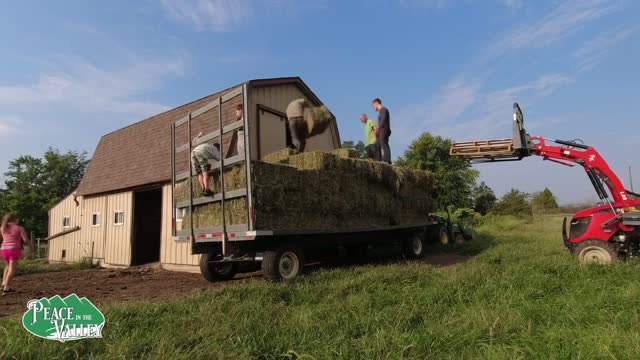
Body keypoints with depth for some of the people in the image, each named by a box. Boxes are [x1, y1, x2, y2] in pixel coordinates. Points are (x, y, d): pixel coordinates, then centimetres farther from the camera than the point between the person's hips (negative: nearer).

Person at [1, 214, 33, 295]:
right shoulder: (19, 228, -3)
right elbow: (26, 240, -8)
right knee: (12, 269, -5)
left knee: (8, 266, 26)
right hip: (14, 249, -6)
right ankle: (6, 288, -11)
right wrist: (31, 246, 8)